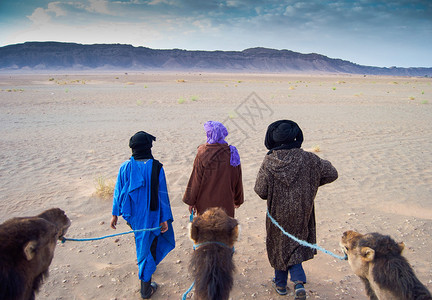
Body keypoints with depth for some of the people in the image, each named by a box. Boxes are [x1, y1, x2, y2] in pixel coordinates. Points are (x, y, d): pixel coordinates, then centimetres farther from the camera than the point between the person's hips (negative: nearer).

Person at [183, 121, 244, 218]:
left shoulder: (202, 155, -15)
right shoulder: (232, 153, -4)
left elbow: (195, 181, -10)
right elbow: (237, 181, 4)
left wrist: (191, 201, 1)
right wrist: (238, 200, 17)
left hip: (206, 203, -3)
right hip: (226, 202, 3)